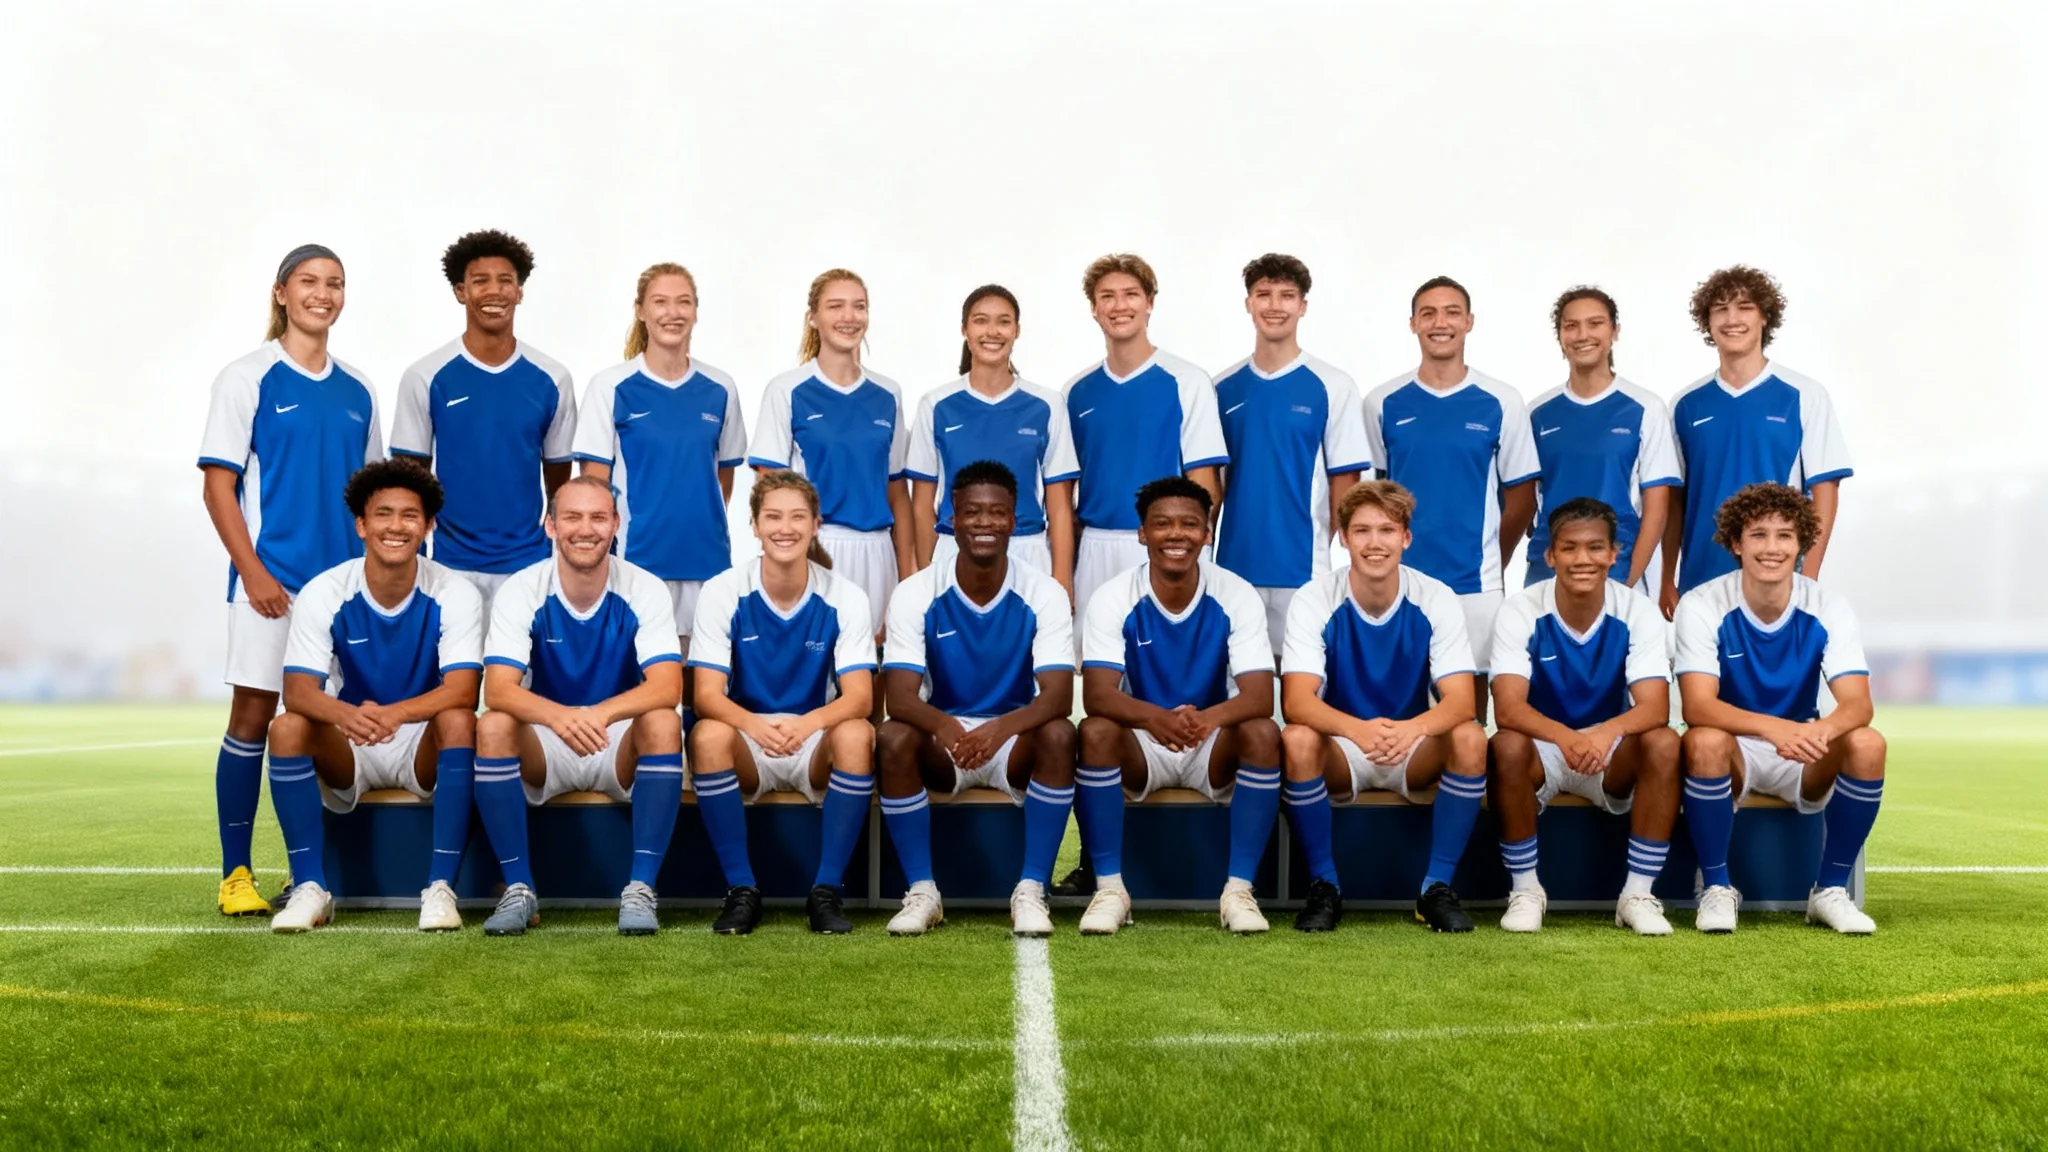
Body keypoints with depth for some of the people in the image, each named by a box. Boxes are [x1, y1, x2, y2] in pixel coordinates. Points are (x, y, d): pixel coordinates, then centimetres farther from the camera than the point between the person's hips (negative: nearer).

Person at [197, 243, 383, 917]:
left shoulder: (356, 391, 13)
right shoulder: (248, 379, -1)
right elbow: (218, 484, -4)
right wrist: (252, 571, -12)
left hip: (345, 580, 4)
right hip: (272, 579, -4)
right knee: (254, 714, -2)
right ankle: (235, 873, 7)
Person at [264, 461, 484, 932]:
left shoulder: (455, 594, -14)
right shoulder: (323, 593, -11)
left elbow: (462, 692, -24)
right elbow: (298, 690, -20)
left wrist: (394, 713, -45)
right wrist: (346, 715, -44)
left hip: (425, 748, -1)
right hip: (350, 753, 1)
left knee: (459, 722, -32)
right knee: (287, 728, -27)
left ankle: (439, 888, -27)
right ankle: (311, 888, -17)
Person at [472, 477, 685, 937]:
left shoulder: (645, 589, -13)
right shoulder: (520, 592, -12)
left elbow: (667, 688, -24)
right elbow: (498, 690, -23)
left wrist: (599, 713, -45)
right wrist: (559, 716, -46)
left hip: (621, 747, 0)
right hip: (546, 748, 1)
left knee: (663, 722, -31)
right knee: (493, 727, -29)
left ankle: (640, 889, -24)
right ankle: (519, 889, -18)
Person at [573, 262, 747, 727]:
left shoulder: (720, 390, 6)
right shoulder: (611, 387, -2)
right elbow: (595, 486, -2)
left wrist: (704, 525, 9)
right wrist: (605, 551, -8)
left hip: (706, 561, 3)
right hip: (635, 560, -2)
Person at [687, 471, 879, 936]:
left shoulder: (846, 597, -8)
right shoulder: (721, 592, -8)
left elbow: (859, 697, -15)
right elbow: (707, 695, -15)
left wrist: (806, 723, -38)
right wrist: (756, 726, -38)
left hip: (817, 746, 0)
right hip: (747, 745, 0)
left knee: (857, 734, -31)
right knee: (708, 735, -32)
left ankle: (827, 891, -18)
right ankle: (741, 890, -17)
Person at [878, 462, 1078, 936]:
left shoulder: (1045, 594, -12)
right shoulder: (915, 594, -11)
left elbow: (1058, 697, -21)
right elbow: (899, 697, -19)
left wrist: (1001, 728, -43)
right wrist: (943, 726, -44)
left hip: (1015, 739, 0)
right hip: (943, 740, 0)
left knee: (1059, 735, -32)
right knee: (893, 738, -30)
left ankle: (1032, 892, -23)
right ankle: (922, 892, -18)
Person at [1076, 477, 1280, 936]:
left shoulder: (1237, 596, -13)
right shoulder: (1113, 598, -14)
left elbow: (1259, 697, -21)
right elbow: (1097, 695, -25)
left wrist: (1209, 718, -45)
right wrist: (1155, 717, -47)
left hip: (1215, 747, 1)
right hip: (1141, 746, 0)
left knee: (1263, 734, -29)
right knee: (1096, 731, -31)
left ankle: (1239, 889, -19)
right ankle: (1110, 887, -20)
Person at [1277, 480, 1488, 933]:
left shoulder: (1437, 599, -11)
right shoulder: (1314, 601, -15)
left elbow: (1460, 701, -19)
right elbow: (1296, 701, -25)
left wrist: (1414, 727, -43)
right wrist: (1359, 729, -46)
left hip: (1414, 753, 1)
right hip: (1342, 753, -1)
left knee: (1470, 739, -28)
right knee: (1298, 740, -32)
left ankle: (1439, 887, -12)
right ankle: (1324, 887, -13)